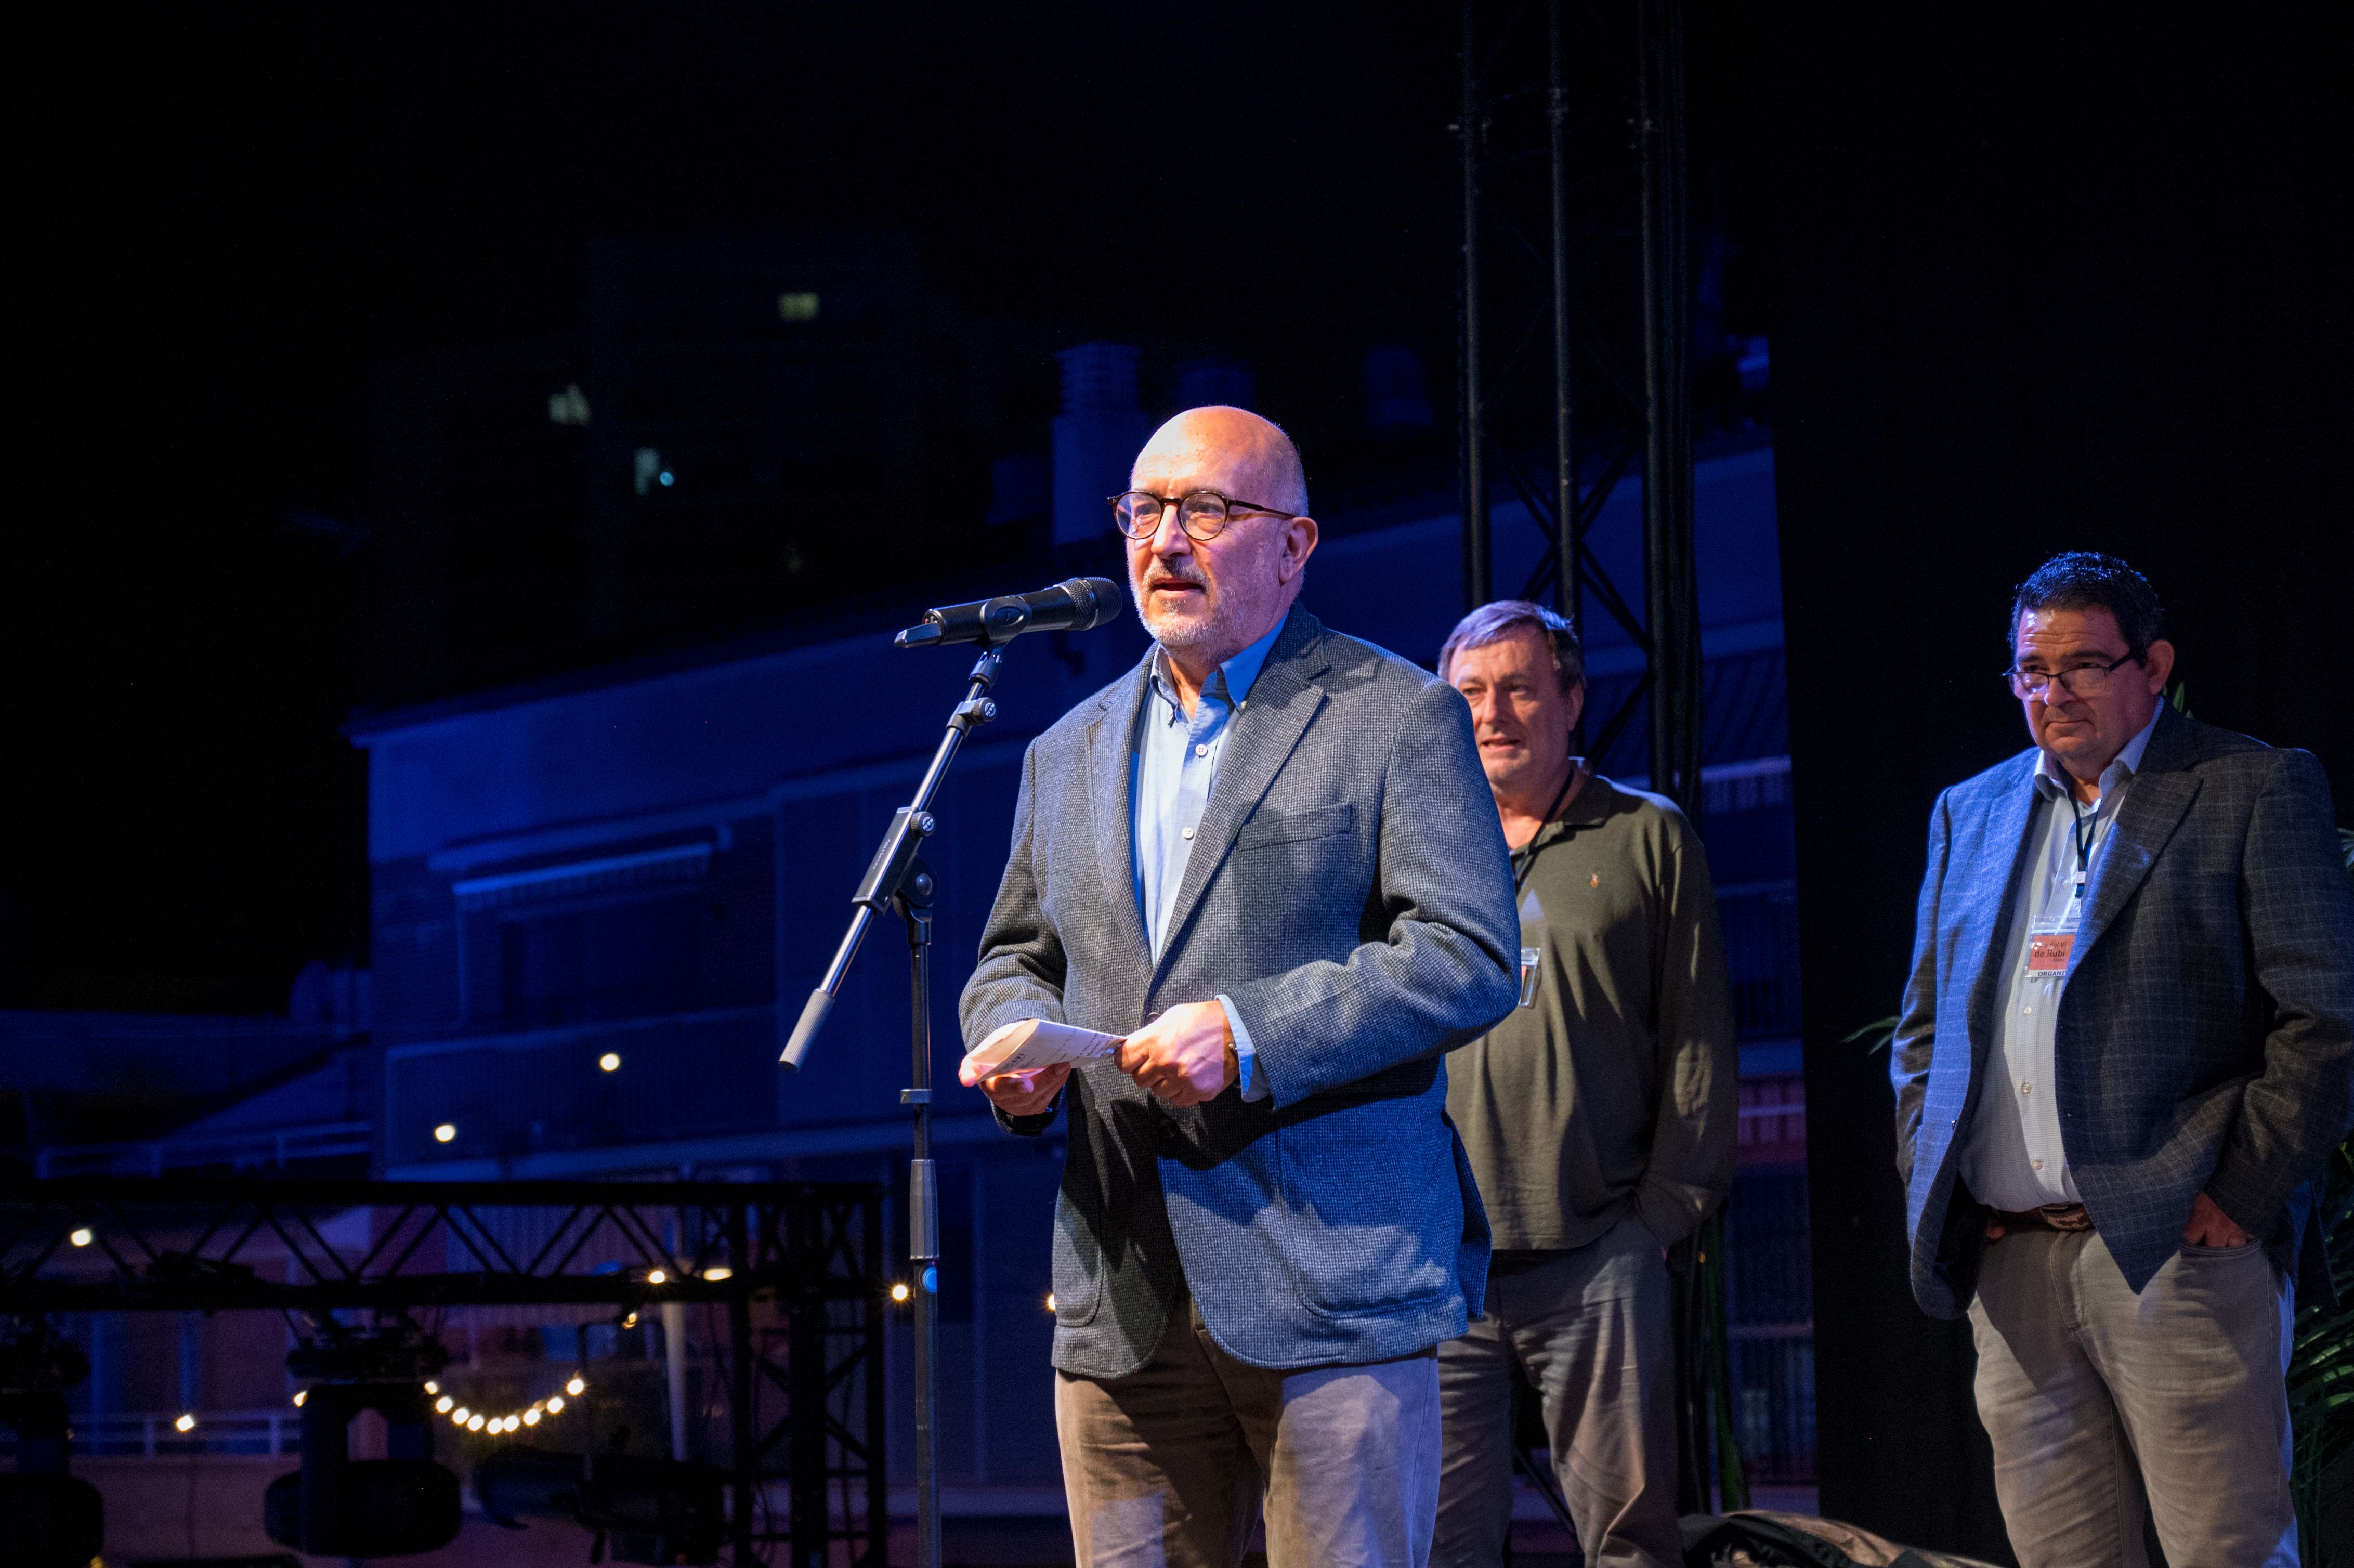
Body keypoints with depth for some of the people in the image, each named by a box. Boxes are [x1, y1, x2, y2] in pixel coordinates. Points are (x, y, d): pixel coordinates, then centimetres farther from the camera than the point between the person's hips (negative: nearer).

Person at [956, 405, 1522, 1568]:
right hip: (1121, 1304, 5)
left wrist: (1251, 1037, -17)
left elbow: (1468, 957, -8)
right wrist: (1018, 1035, 1)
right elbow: (1016, 957, 25)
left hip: (1331, 1289, -5)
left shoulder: (1398, 718, 1)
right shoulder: (1071, 753, 20)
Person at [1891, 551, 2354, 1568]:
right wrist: (1928, 1182, 9)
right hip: (2009, 1265, 5)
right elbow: (1923, 1027, 23)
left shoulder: (2257, 790, 1)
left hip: (2176, 1251, -5)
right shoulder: (1969, 814, 19)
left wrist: (2241, 1197, -11)